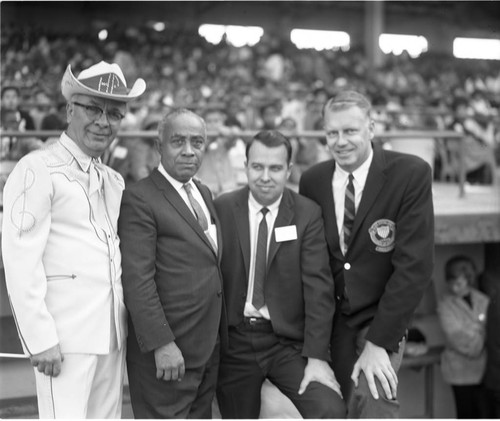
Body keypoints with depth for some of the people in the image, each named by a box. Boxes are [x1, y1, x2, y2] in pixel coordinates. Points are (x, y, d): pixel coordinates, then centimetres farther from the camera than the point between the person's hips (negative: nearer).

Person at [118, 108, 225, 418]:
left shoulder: (205, 193, 14)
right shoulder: (139, 199, -11)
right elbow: (138, 280, -17)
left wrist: (219, 336, 12)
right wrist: (161, 344, -21)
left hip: (209, 347, 8)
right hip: (165, 352, -8)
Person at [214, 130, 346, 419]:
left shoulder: (308, 214, -3)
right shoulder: (222, 209, -1)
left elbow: (318, 286, -9)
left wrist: (317, 356, -16)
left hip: (289, 340, -1)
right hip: (235, 341, 1)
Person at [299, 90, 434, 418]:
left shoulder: (411, 174, -12)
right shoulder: (312, 181, 0)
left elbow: (415, 264, -15)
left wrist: (379, 342, -18)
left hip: (381, 320, -3)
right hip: (330, 321, 4)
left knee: (373, 408, -19)